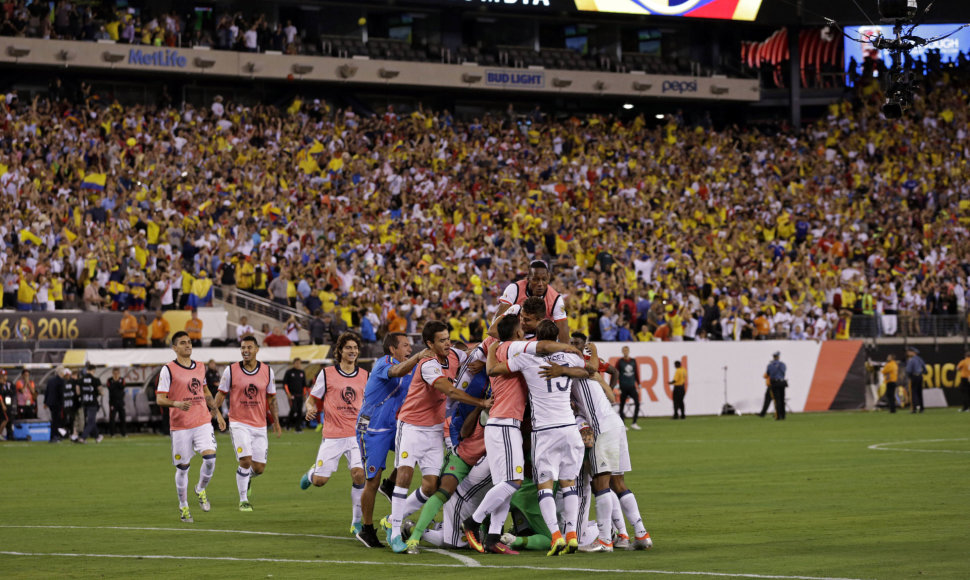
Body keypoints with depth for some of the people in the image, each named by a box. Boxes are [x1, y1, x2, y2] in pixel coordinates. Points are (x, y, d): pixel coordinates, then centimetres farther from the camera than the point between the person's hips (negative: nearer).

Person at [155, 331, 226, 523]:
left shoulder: (200, 367, 12)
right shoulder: (168, 370, -5)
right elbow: (159, 399, -9)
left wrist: (217, 413, 24)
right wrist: (177, 404, -27)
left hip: (203, 422, 4)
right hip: (180, 426, -4)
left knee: (210, 458, -15)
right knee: (182, 467, 2)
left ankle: (201, 490, 13)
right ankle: (183, 506, 19)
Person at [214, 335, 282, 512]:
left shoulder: (267, 371, 3)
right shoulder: (231, 371, -4)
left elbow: (271, 399, 12)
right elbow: (221, 394, 5)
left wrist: (276, 422, 11)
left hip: (260, 426, 3)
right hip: (239, 423, -3)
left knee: (259, 468, 2)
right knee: (245, 460, -18)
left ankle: (247, 478, 38)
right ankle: (243, 500, -3)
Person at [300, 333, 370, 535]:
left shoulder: (364, 375, 9)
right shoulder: (327, 374, 0)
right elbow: (313, 398, 6)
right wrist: (311, 408, -16)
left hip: (357, 433, 2)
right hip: (332, 435, -2)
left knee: (359, 474, -17)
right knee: (320, 481, -3)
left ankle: (357, 522, -4)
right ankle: (312, 472, 37)